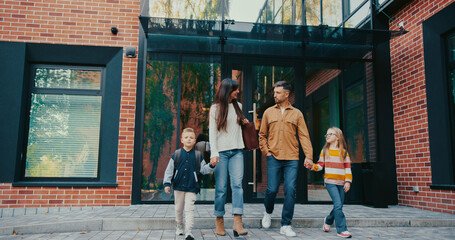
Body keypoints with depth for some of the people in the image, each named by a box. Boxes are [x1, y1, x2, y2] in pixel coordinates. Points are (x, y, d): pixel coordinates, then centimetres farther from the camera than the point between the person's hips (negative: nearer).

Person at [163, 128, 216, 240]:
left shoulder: (198, 155, 2)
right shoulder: (176, 154, 1)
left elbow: (203, 169, 5)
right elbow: (169, 170, 2)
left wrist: (211, 166, -13)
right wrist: (167, 183, -3)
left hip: (191, 188, -1)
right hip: (178, 186, 1)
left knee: (189, 209, -7)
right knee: (178, 208, 14)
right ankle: (179, 226, 34)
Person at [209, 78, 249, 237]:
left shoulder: (238, 106, 16)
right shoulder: (215, 108, 3)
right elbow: (212, 132, -3)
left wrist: (243, 123, 10)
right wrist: (214, 153, -14)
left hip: (237, 151, 3)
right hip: (221, 151, -3)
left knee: (237, 184, -10)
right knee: (221, 187, -3)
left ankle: (237, 223, -13)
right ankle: (219, 222, 9)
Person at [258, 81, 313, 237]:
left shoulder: (297, 113, 9)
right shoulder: (269, 112, 12)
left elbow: (304, 136, 3)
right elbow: (262, 135, 15)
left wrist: (308, 155, -8)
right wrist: (266, 152, 2)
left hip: (292, 159, 0)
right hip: (273, 158, 0)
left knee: (290, 190, -6)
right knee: (272, 189, -3)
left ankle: (285, 225, 5)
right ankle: (268, 213, 28)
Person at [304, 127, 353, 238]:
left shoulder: (344, 152, 6)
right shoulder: (325, 151, 7)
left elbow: (348, 168, 4)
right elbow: (320, 165, 8)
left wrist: (348, 181, -4)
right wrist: (312, 166, -10)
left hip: (341, 183, 2)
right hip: (330, 182, -2)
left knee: (339, 206, 9)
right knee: (338, 205, -14)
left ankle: (328, 220, 35)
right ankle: (341, 229, -5)